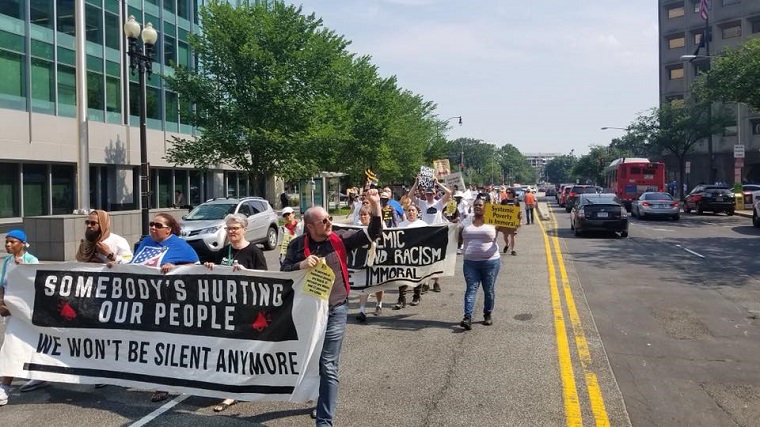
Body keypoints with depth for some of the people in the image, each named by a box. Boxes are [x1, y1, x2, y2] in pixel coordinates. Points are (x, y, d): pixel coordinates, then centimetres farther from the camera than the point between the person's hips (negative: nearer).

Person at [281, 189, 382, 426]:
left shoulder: (340, 239, -3)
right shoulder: (298, 245, -3)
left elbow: (372, 235, -6)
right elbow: (283, 272, -5)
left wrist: (375, 208, -19)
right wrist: (301, 265, -25)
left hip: (335, 311, -2)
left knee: (328, 367, -1)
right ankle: (320, 400, 45)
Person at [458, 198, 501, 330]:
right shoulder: (466, 223, 9)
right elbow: (459, 240, 14)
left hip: (490, 262, -2)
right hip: (470, 262, 2)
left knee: (488, 290, 9)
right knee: (471, 289, -5)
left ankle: (488, 314, 26)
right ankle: (467, 317, -12)